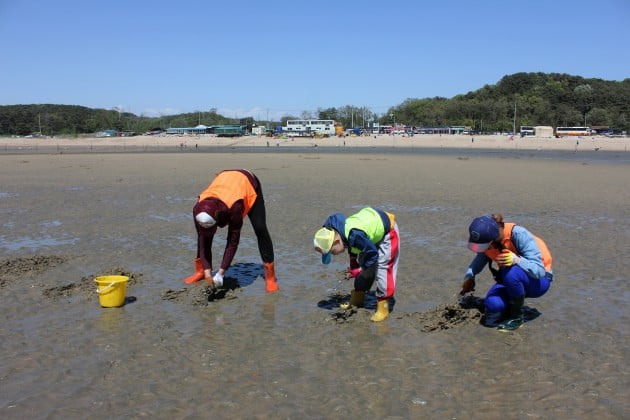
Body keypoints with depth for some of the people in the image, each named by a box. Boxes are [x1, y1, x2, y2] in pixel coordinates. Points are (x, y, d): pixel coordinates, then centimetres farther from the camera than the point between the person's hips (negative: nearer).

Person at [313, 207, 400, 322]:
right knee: (363, 268, 11)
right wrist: (354, 269, 4)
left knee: (383, 269, -12)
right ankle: (357, 300, 23)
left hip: (387, 230, -9)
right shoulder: (341, 233, -13)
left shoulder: (355, 235, -40)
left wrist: (360, 270, -16)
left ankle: (383, 309, -3)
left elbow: (373, 253, -27)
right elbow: (353, 249, 7)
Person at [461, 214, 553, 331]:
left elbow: (539, 270, -31)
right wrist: (469, 276, -9)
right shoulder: (486, 239, -13)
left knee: (511, 273, -39)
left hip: (538, 280, -4)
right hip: (510, 280, 5)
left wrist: (517, 260, -48)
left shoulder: (519, 234, -29)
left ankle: (517, 317, -14)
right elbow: (481, 258, 8)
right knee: (493, 304, -27)